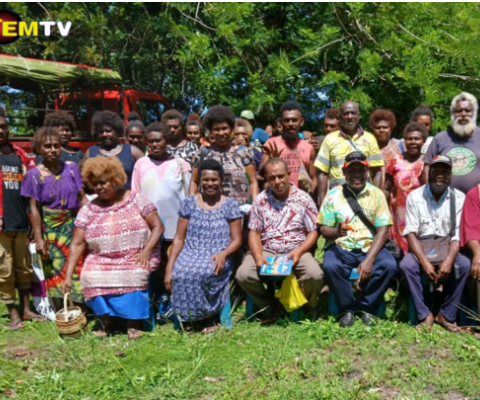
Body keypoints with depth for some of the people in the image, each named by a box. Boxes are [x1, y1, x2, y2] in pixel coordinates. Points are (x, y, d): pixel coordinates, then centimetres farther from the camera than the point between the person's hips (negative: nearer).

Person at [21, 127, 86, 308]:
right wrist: (38, 238, -7)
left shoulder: (72, 168, 1)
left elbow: (82, 198, 3)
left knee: (78, 269, 3)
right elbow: (34, 208, -4)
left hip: (73, 225, 2)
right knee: (56, 272, 5)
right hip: (51, 229, -1)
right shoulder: (35, 175, -4)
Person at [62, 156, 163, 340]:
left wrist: (146, 251, -17)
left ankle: (133, 323, -12)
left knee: (134, 276, -32)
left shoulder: (136, 200, -1)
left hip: (136, 259, -2)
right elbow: (77, 244, -1)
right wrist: (68, 275, -9)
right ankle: (105, 322, -5)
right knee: (90, 278, -27)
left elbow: (157, 226, -3)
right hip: (101, 260, 2)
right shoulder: (88, 210, 3)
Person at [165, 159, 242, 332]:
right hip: (190, 254, 2)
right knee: (180, 273, -32)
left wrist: (223, 254, -17)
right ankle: (191, 317, -9)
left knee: (205, 272, -36)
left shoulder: (230, 205, 7)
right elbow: (179, 239, 9)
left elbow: (237, 240, 5)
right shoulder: (189, 203, 12)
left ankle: (207, 316, -10)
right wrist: (169, 268, -2)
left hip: (217, 258, -2)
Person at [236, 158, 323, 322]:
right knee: (243, 274, -25)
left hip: (296, 250, -1)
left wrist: (299, 252, -17)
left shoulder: (303, 199, 1)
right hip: (267, 251, 2)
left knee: (315, 275, -30)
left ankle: (309, 307, 7)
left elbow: (313, 232, 1)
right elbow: (254, 233, 4)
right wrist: (258, 257, -14)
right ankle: (268, 306, 5)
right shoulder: (260, 200, 5)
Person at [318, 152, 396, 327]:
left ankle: (367, 308, -5)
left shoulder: (376, 194, 3)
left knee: (389, 265, -28)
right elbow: (323, 229, 0)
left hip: (370, 247, 1)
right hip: (340, 247, -1)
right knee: (330, 266, -32)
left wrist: (369, 260, -18)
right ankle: (346, 308, -8)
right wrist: (336, 232, -26)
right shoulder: (334, 194, 2)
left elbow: (382, 230, -3)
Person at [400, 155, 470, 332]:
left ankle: (446, 315, -13)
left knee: (465, 265, -28)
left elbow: (458, 235, -8)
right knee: (406, 265, -30)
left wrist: (449, 260, -24)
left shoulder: (459, 198, -2)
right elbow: (411, 233, -10)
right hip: (421, 250, -1)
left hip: (447, 251, 1)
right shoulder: (414, 196, -3)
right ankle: (425, 315, -17)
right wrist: (424, 261, -23)